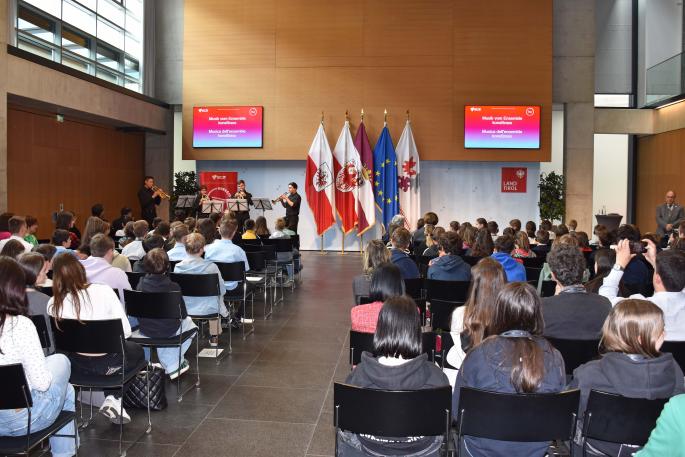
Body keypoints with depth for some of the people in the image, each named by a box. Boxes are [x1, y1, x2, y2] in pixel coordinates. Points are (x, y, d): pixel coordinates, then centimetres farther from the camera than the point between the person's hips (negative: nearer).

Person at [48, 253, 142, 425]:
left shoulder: (53, 304, -13)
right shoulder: (103, 291, -20)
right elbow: (126, 331, -16)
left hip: (77, 364, 4)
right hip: (108, 362, -3)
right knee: (136, 350, 29)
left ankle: (112, 399, 28)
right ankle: (114, 399, 17)